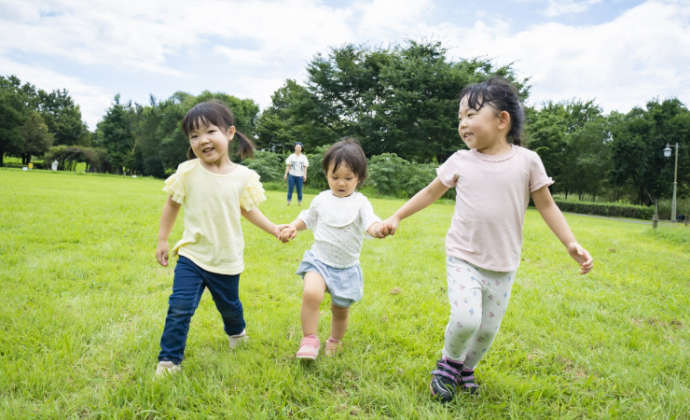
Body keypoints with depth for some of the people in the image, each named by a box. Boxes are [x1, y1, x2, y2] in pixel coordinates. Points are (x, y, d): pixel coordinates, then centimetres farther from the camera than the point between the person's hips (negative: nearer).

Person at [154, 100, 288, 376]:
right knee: (180, 308, -11)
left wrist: (274, 229, -1)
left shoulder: (243, 176, -9)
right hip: (192, 255, -1)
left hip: (227, 260, 1)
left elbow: (248, 209, 6)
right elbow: (172, 205, 4)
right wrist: (162, 240, 5)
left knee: (229, 306, 20)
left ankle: (236, 332, 52)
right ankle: (169, 359, 9)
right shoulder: (187, 172, -9)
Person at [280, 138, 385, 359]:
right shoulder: (322, 199, 2)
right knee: (311, 293, -27)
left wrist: (378, 229, -46)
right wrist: (293, 227, 1)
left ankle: (334, 341, 41)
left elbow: (370, 223, -23)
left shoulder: (360, 202, -7)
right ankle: (309, 339, -10)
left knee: (340, 309, 13)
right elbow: (308, 217, 19)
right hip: (319, 260, 1)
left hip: (346, 267, -1)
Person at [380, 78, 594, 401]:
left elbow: (546, 206, 3)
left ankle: (466, 368, 37)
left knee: (488, 329, 9)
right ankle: (449, 362, 15)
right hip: (463, 258, -1)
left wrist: (571, 244, -4)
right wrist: (396, 217, 8)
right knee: (465, 320, -16)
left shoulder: (527, 161, -5)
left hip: (503, 265, 1)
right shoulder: (460, 161, -2)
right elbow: (431, 192, 10)